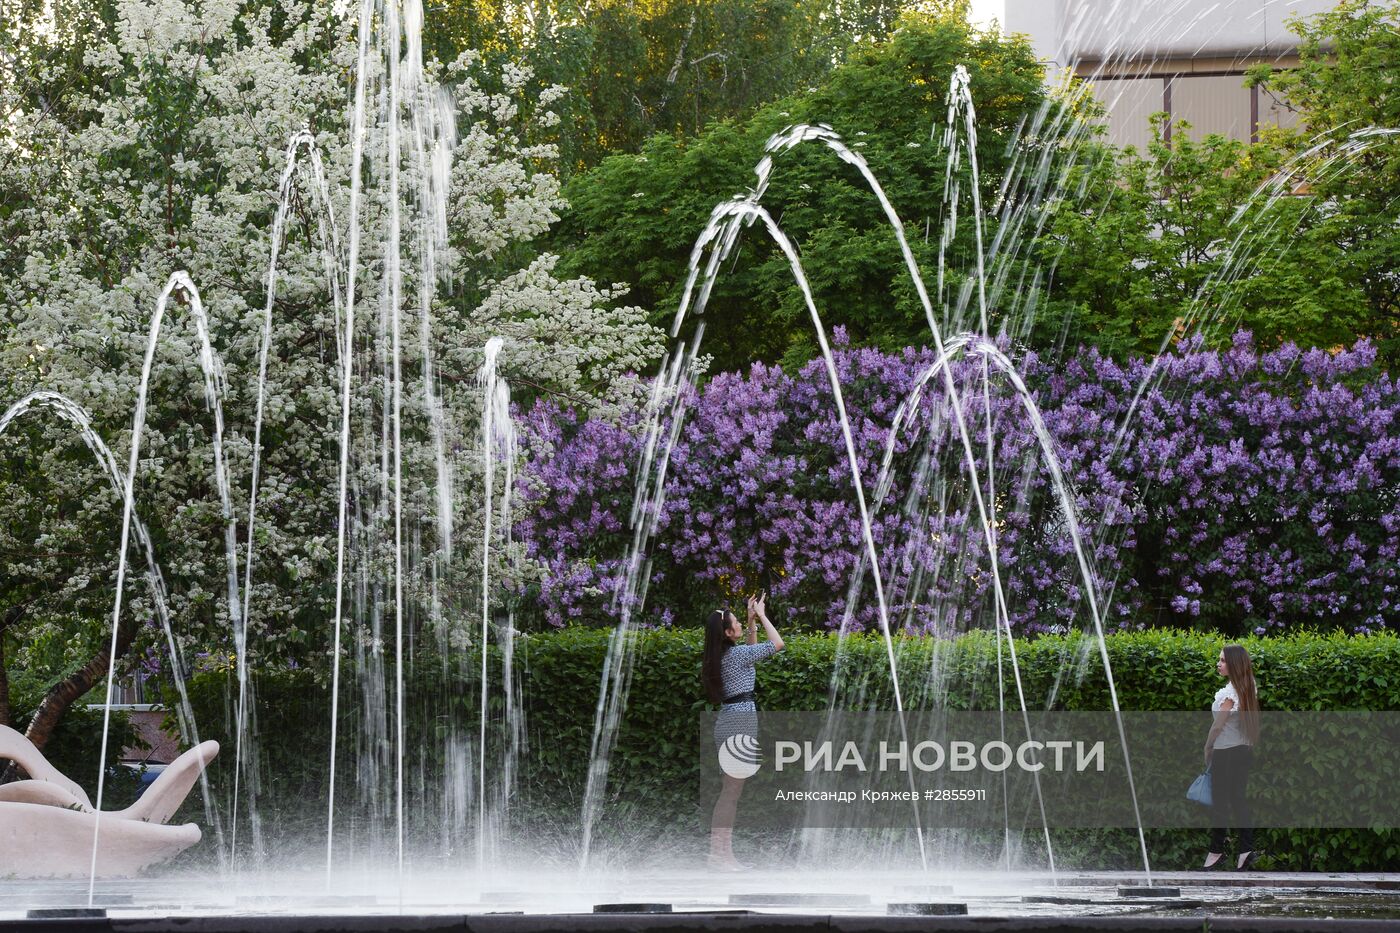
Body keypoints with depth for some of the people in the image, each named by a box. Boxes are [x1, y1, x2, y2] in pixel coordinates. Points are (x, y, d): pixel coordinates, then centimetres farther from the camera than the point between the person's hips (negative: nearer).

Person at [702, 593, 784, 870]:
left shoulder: (722, 656, 13)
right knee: (732, 790, -8)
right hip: (741, 720, -9)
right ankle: (718, 853, -9)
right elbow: (777, 644, -7)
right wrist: (761, 616, 2)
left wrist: (752, 621, 23)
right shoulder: (736, 653, -11)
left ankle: (723, 852, 11)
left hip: (729, 721, 9)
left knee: (731, 790, 11)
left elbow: (752, 650, 30)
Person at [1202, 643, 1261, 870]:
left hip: (1226, 752, -8)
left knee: (1219, 802, 1)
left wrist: (1208, 748, -1)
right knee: (1238, 798, 10)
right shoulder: (1246, 688, 7)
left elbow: (1218, 725, -14)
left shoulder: (1230, 692, -18)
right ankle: (1246, 848, 4)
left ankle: (1217, 850, 7)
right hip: (1244, 749, 8)